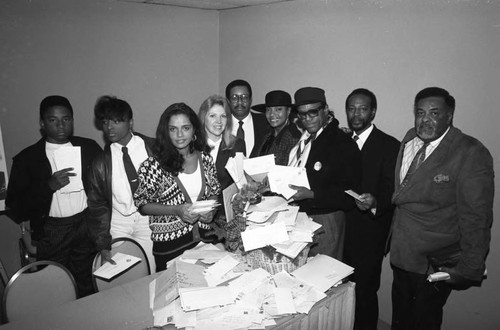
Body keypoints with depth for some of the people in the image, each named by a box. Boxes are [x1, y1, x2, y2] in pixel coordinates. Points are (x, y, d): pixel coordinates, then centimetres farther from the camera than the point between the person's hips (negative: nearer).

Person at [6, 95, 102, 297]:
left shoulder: (89, 148, 3)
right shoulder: (27, 159, -1)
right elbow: (15, 207, -4)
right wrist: (48, 186, -19)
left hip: (87, 225, 1)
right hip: (51, 233, -1)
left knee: (88, 288, 9)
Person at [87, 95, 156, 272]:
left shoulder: (153, 148, -2)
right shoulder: (101, 163, 2)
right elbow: (97, 205, 5)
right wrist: (103, 244, -3)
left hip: (151, 220, -1)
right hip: (119, 224, 1)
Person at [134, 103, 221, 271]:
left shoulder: (205, 158, 0)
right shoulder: (153, 165, -11)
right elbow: (142, 204, -6)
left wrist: (210, 209, -9)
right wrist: (176, 210, -18)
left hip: (203, 238, 4)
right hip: (169, 245, -3)